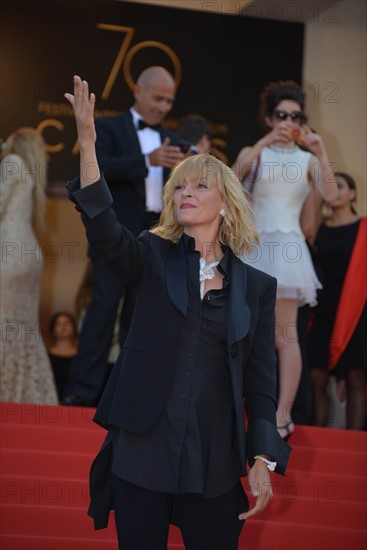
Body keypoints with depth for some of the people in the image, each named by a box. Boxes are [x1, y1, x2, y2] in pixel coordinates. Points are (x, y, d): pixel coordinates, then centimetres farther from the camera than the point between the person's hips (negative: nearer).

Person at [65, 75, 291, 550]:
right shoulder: (154, 259, 4)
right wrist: (87, 145, -29)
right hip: (142, 450, 0)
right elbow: (104, 232, -17)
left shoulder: (256, 286, 5)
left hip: (215, 463, 0)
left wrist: (263, 461, -4)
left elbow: (260, 381, 5)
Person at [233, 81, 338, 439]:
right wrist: (264, 144, -21)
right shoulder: (253, 153, 9)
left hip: (286, 248, -3)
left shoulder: (308, 159, 5)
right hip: (254, 246, 3)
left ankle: (282, 415, -6)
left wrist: (321, 153, -19)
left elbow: (330, 195, -10)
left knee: (284, 334, -7)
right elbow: (232, 177, -12)